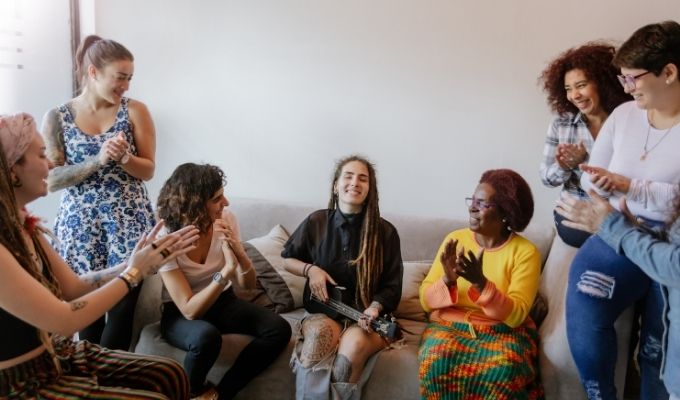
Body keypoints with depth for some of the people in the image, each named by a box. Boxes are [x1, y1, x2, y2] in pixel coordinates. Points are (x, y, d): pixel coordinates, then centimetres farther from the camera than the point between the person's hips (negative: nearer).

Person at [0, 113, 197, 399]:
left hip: (55, 357, 8)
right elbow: (64, 321, -25)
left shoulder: (24, 227, 1)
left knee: (169, 375, 4)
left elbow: (74, 288, 3)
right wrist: (133, 273, -16)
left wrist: (134, 263, -9)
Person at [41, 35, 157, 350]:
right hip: (80, 223, 0)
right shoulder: (57, 118, 1)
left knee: (123, 307, -3)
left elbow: (148, 171, 3)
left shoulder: (135, 111, 1)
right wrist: (98, 160, -18)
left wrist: (124, 157, -18)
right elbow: (51, 180, -4)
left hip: (128, 220, 0)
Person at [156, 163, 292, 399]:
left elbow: (248, 284, -7)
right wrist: (227, 270, -39)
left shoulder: (226, 221, -13)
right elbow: (190, 310, -27)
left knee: (279, 329, -18)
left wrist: (239, 253, -29)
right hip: (181, 313, -4)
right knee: (207, 337, -38)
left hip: (222, 301, 4)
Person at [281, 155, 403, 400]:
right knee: (321, 332, -36)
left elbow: (392, 286, 2)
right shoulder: (316, 222, 1)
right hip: (324, 309, 1)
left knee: (354, 343, -36)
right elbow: (287, 259, 14)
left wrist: (374, 308, -18)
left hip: (366, 315, 0)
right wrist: (310, 269, -6)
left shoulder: (385, 232, -3)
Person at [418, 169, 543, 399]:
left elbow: (516, 315, -15)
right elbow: (426, 300, -1)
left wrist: (481, 283, -29)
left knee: (503, 367, -34)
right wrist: (448, 280, -22)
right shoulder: (455, 239, 1)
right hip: (450, 324, 2)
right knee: (438, 357, -32)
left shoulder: (526, 251, -6)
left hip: (504, 330, -1)